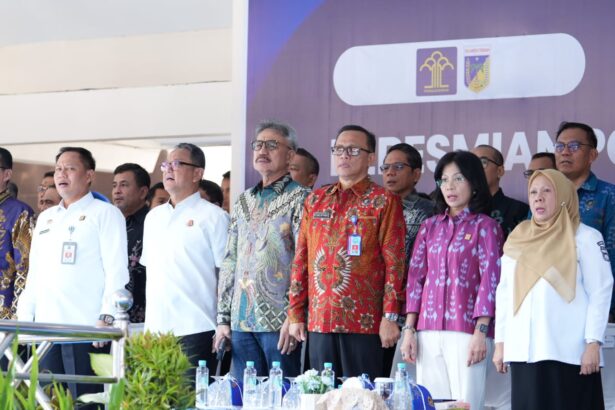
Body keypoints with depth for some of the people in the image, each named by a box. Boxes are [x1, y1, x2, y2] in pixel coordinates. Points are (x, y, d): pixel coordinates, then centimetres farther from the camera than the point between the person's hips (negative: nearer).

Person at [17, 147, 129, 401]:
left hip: (86, 328, -6)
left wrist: (106, 318, -16)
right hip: (45, 327, 6)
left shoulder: (105, 213, 1)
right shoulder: (45, 218, 22)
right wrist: (24, 317, 13)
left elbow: (116, 270, -7)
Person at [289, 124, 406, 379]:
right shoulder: (316, 200, 15)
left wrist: (390, 317, -11)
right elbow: (301, 259, 15)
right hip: (319, 322, 4)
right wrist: (296, 314, 9)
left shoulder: (384, 201, 1)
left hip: (365, 323, -4)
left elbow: (394, 261, -4)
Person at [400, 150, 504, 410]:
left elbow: (489, 281, -4)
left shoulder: (485, 226, 3)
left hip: (466, 332, -4)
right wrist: (409, 329, 4)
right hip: (428, 333, 4)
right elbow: (415, 277, 12)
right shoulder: (430, 226, 15)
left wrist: (480, 332, -12)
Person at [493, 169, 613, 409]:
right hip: (523, 352, 4)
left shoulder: (585, 237, 2)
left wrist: (593, 343, -10)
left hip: (569, 352, -4)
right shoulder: (517, 240, 15)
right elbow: (504, 293, 16)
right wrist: (500, 342, 11)